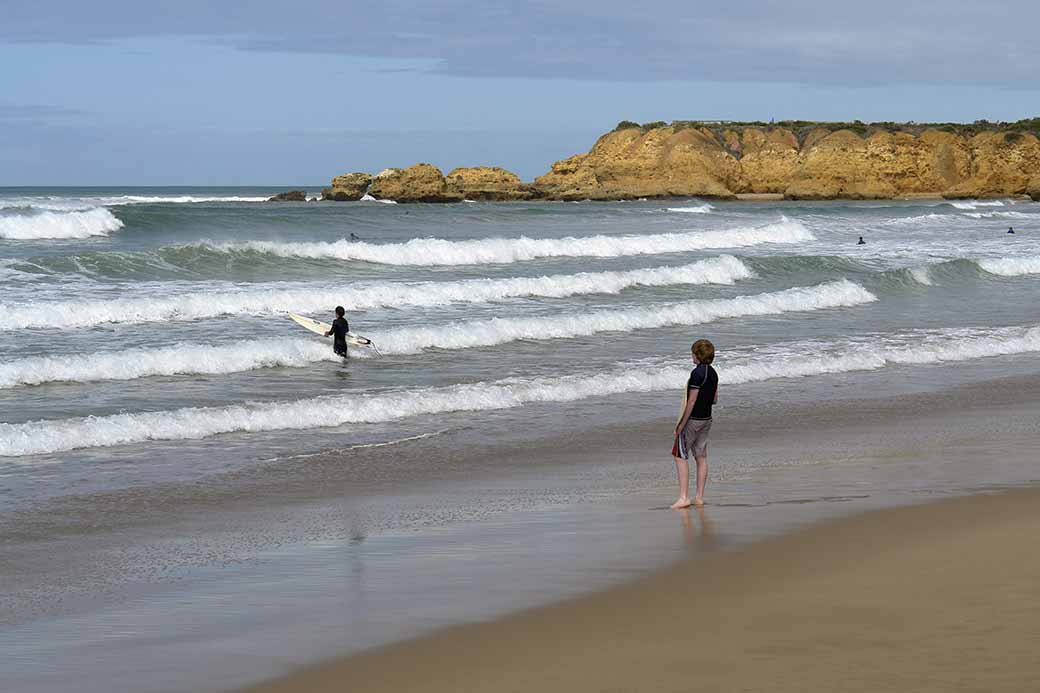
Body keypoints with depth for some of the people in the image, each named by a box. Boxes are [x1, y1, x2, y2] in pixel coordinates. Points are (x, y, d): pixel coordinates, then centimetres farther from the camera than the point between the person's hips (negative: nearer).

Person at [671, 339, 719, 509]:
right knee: (701, 457, 11)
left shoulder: (697, 373, -19)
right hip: (707, 419, 8)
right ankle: (699, 497, 13)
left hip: (693, 419, -8)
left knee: (680, 456, -3)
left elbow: (692, 401, -20)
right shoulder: (713, 373, 7)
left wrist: (681, 424, -17)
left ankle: (684, 497, -8)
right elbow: (715, 399, 14)